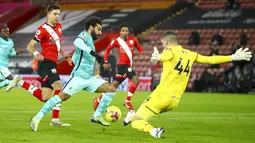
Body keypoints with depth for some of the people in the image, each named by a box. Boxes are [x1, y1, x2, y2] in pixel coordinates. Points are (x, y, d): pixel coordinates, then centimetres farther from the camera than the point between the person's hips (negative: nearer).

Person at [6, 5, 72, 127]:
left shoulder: (59, 27, 15)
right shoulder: (43, 29, -9)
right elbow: (29, 46, -10)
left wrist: (65, 56, 19)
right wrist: (36, 54, -30)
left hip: (52, 64, 8)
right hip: (46, 62, -8)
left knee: (44, 97, 4)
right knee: (58, 86, -23)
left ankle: (20, 82, 17)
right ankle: (55, 120, -19)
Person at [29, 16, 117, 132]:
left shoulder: (90, 41, 23)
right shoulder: (84, 35, -2)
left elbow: (74, 58, 31)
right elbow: (77, 42, -30)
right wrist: (92, 52, -38)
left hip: (89, 78, 9)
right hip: (79, 76, -9)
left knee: (111, 89, 0)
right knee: (62, 96, -16)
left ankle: (97, 116, 3)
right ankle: (37, 118, -10)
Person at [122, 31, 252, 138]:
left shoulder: (171, 51, -9)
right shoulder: (190, 54, 12)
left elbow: (165, 56, -35)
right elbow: (210, 60, 19)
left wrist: (158, 57, -60)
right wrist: (233, 57, 32)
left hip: (161, 96, -8)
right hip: (174, 101, 8)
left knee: (136, 122, -8)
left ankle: (153, 131, -32)